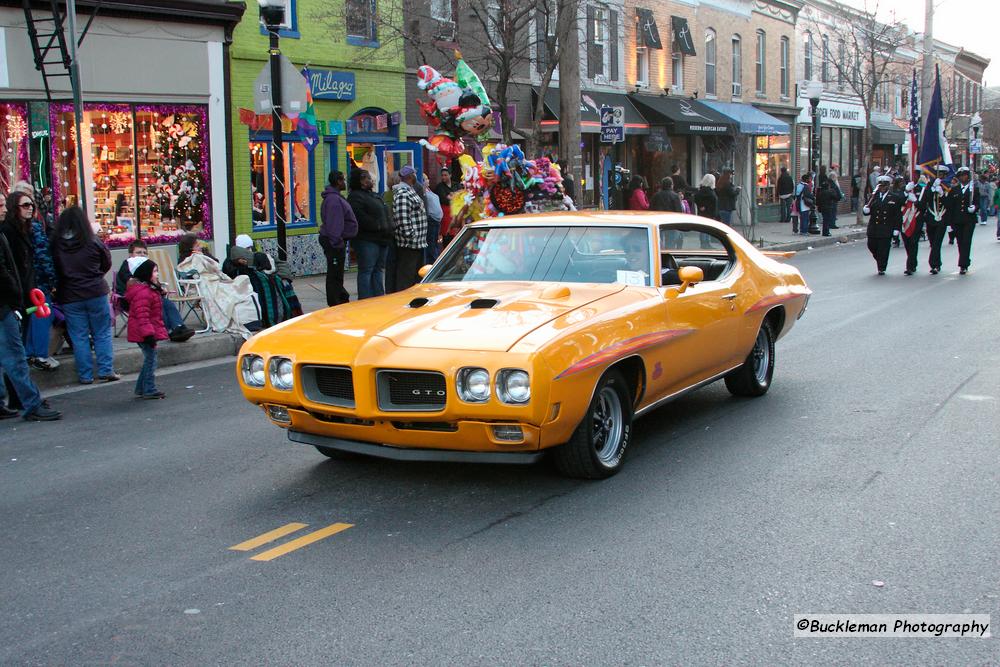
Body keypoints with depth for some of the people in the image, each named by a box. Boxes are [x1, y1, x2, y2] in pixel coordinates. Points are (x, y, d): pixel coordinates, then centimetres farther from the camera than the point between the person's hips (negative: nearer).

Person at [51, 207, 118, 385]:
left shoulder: (55, 245, -7)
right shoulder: (93, 242, -8)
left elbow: (54, 270, 1)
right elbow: (107, 264, 5)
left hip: (69, 297, 1)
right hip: (96, 293, -1)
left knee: (79, 337, 7)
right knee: (102, 334, 9)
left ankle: (85, 375, 9)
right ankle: (106, 371, 7)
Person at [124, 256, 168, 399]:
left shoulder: (149, 289, 14)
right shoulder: (143, 293, -21)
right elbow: (142, 315, -27)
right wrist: (148, 333, -29)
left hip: (147, 332, 11)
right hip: (145, 333, -11)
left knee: (149, 359, 17)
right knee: (150, 359, -4)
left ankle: (141, 389, 24)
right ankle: (149, 390, 2)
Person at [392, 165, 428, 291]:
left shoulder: (410, 191, 18)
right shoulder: (402, 193, -16)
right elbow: (402, 219, -24)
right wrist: (410, 237, -23)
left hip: (417, 243, 11)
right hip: (408, 244, -11)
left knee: (416, 276, 17)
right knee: (406, 277, -7)